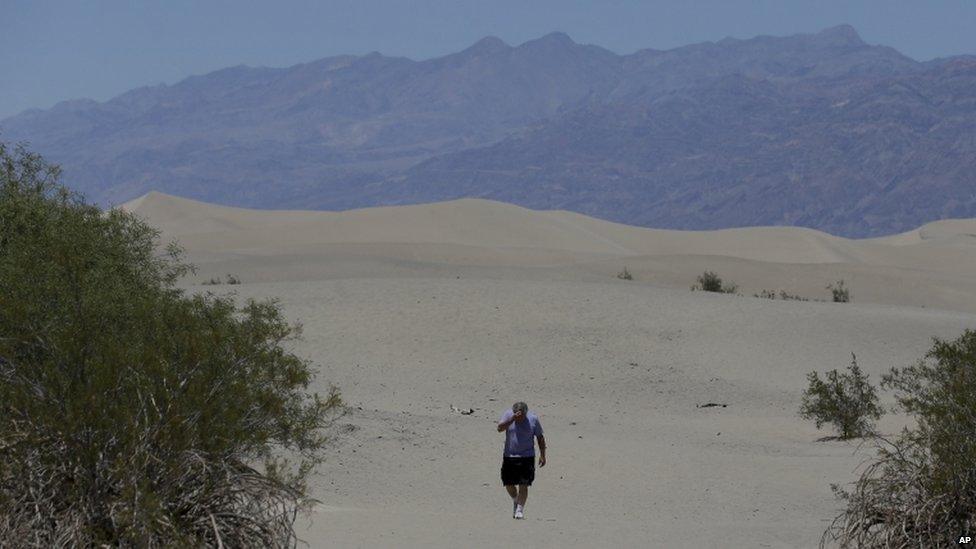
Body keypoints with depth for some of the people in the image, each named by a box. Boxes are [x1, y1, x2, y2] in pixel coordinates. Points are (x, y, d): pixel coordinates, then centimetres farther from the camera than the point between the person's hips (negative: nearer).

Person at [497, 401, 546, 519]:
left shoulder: (533, 419, -6)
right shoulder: (508, 415, -5)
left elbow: (540, 437, 4)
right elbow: (500, 428, -20)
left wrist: (542, 455, 1)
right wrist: (512, 419, -31)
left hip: (527, 457, -2)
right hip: (509, 456, 2)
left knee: (523, 485, -7)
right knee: (508, 484, 7)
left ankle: (520, 509, 3)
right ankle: (515, 500, 36)